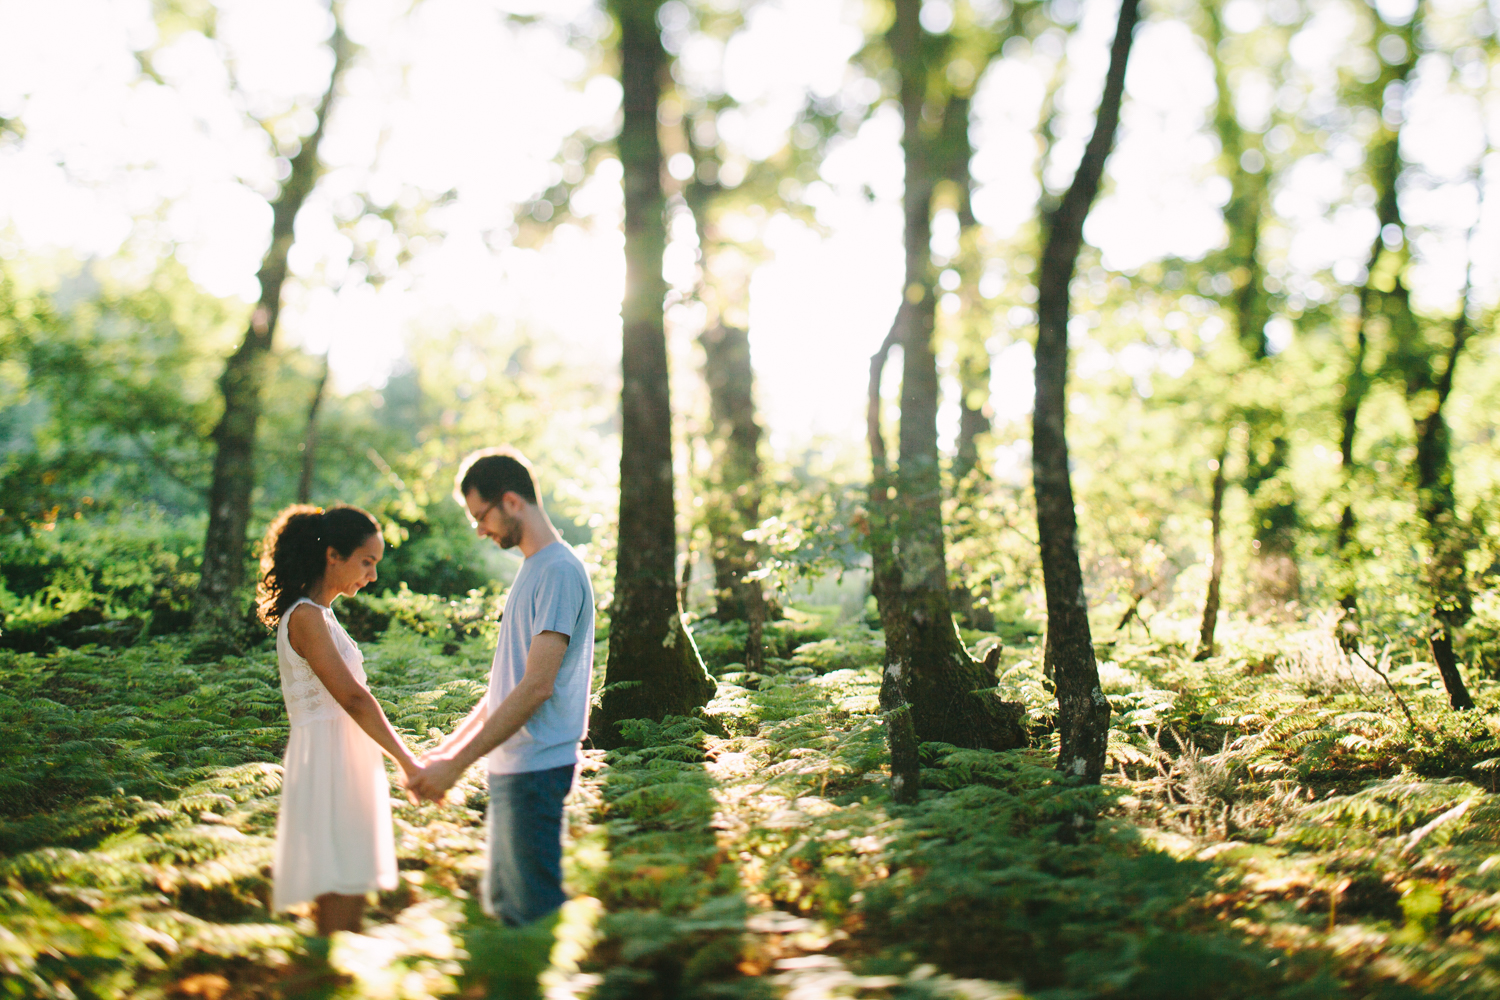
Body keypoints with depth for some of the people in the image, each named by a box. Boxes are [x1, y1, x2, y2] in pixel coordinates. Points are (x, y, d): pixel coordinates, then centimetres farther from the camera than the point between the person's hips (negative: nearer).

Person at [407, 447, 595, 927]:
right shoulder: (531, 568, 16)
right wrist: (447, 749, 17)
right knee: (500, 902, 16)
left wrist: (456, 765, -20)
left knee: (533, 907, -6)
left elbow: (536, 688, -22)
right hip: (509, 766, 10)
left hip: (536, 768, -10)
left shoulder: (559, 571, -15)